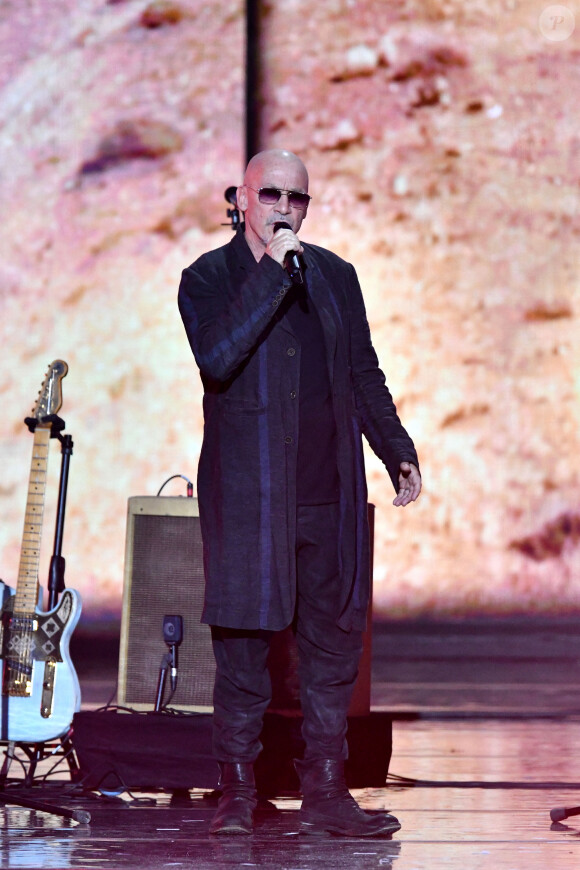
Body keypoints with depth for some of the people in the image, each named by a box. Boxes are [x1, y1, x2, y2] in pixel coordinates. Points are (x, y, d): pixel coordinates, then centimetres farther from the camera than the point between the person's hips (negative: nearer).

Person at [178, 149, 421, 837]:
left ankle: (324, 791, 13)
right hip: (247, 494, -4)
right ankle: (237, 790, 11)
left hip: (329, 492, 4)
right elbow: (215, 357, -18)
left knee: (335, 639, 5)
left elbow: (364, 374, 21)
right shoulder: (208, 278, 0)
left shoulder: (334, 277, 14)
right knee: (244, 639, 0)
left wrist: (397, 450, 12)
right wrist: (273, 273, -17)